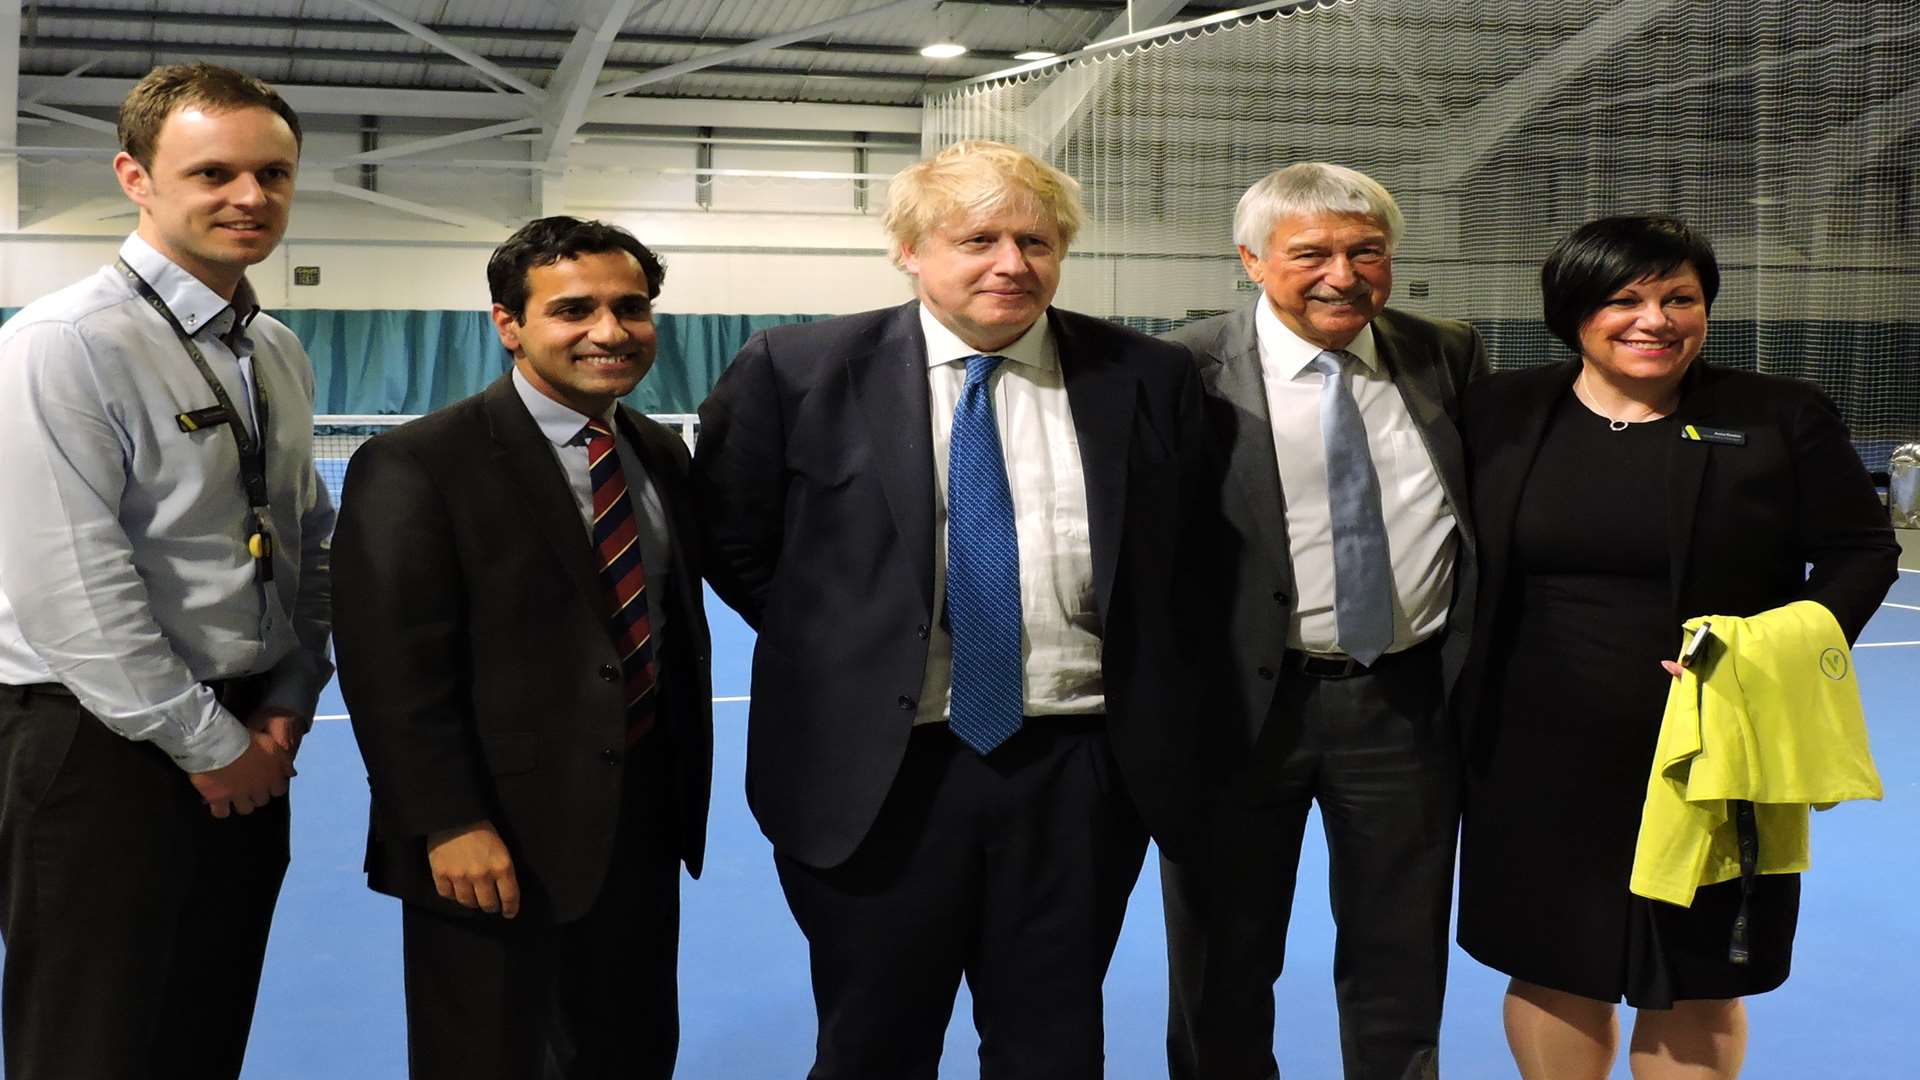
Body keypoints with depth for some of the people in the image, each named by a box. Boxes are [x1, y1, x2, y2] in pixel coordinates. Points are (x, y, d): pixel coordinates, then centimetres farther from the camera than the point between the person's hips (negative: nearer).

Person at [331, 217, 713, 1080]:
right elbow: (392, 668, -17)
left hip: (645, 829, 6)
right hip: (500, 838, -6)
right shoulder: (417, 465, -13)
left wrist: (687, 784, 12)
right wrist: (450, 824, -20)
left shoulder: (663, 453, 9)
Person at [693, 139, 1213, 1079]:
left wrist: (1154, 700, 5)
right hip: (873, 772, -1)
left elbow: (1192, 552, 12)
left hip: (1083, 771, 2)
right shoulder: (797, 371, -2)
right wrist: (843, 650, 2)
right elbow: (733, 544, 6)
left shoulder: (1148, 378, 3)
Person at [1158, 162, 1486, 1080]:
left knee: (1401, 963, 17)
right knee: (1223, 966, 14)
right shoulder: (1187, 372, -10)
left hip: (1411, 699, 3)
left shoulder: (1449, 359, 3)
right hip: (1244, 699, -3)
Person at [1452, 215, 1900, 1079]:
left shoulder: (1783, 419, -3)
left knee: (1696, 984, 10)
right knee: (1552, 974, 11)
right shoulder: (1500, 413, 1)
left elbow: (1862, 551, 1)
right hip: (1542, 763, 2)